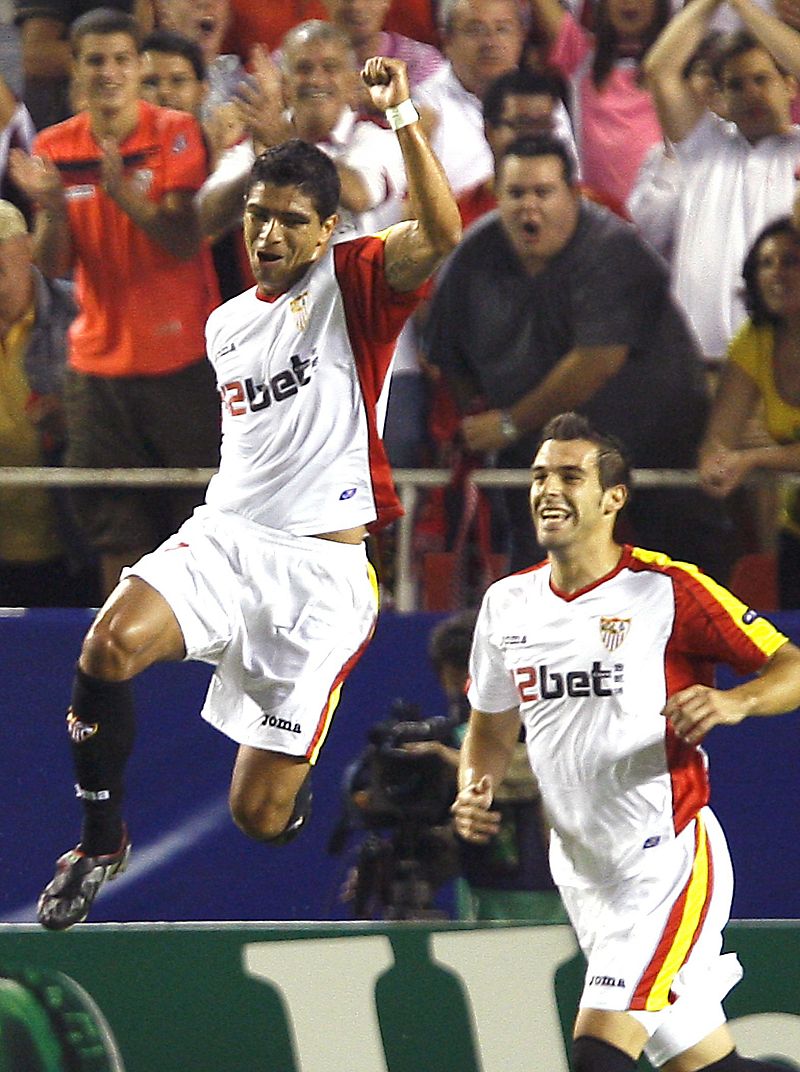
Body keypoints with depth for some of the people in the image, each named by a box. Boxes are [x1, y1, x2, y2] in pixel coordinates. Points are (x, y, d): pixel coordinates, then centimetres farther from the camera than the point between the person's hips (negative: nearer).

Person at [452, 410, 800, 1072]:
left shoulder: (667, 589, -10)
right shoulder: (507, 605, 8)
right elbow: (493, 726, 21)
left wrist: (735, 701, -29)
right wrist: (475, 791, 1)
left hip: (670, 860, -6)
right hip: (584, 874, 6)